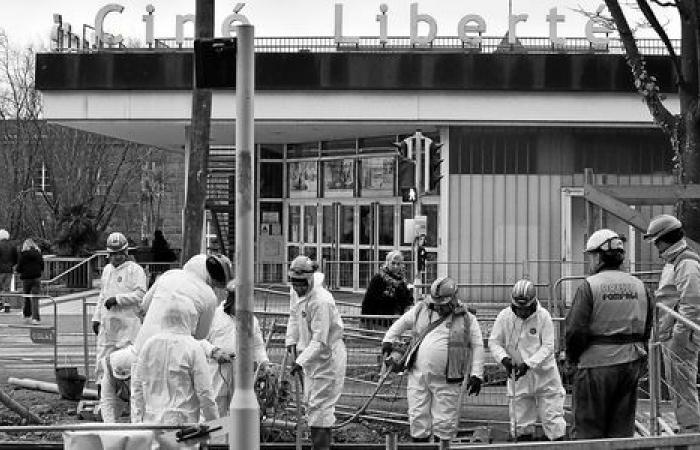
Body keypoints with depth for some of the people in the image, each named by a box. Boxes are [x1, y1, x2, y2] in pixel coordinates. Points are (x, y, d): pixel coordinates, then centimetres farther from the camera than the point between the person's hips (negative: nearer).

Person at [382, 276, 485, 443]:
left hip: (447, 380, -3)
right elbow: (401, 324, 23)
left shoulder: (467, 319, 1)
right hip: (418, 377, 3)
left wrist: (476, 375, -4)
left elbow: (477, 347, 2)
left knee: (444, 423, 1)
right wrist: (388, 341, 12)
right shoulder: (421, 309, 9)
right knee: (418, 419, 5)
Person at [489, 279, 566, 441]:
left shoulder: (543, 316, -12)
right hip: (519, 379, 2)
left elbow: (548, 347, -13)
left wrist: (529, 364, -24)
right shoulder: (504, 317, -6)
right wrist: (504, 358, -20)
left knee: (553, 419, -1)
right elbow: (494, 342, -1)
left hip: (544, 375, -2)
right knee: (522, 423, 8)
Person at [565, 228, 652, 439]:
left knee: (588, 430, 2)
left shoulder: (590, 286, -11)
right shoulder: (639, 286, 7)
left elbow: (576, 329, -15)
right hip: (631, 366, 5)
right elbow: (646, 329, 11)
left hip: (596, 364, -5)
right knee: (622, 428, 11)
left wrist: (572, 356, 1)